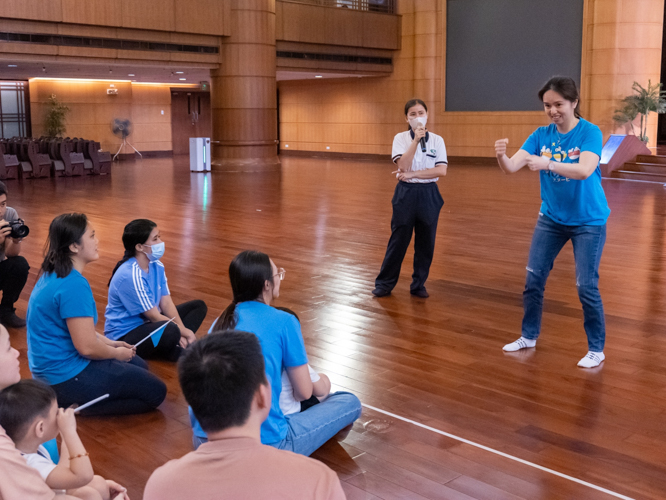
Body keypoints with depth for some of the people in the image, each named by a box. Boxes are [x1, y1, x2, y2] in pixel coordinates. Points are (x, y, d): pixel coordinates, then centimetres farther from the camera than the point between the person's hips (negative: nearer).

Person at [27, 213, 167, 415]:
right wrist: (117, 353, -8)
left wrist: (110, 343, 13)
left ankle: (71, 402, 11)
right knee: (155, 392, -3)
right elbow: (87, 347, -27)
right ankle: (75, 406, -6)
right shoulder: (74, 285, -26)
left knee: (139, 365, 25)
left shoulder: (53, 275, 6)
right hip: (66, 377, -10)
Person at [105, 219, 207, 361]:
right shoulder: (129, 276, -26)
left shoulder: (156, 266, 0)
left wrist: (182, 331, -15)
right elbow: (154, 317, -23)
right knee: (171, 331, -39)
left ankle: (178, 347, -11)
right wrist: (186, 332, -16)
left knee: (199, 306, 10)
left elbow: (166, 304, -2)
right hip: (124, 337, -10)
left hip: (147, 323, 10)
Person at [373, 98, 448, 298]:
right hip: (406, 193, -1)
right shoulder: (401, 138, -1)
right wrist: (416, 140, -21)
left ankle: (419, 284, 22)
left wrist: (411, 174, -16)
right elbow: (403, 166, -16)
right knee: (398, 241, 3)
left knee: (425, 242, 7)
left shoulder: (437, 140, 1)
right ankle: (385, 283, 15)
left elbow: (441, 170, -10)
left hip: (429, 194, 2)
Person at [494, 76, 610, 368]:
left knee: (586, 286, -4)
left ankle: (596, 349, 13)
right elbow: (512, 167, -15)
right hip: (551, 218, 4)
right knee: (533, 279, 6)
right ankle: (529, 336, 25)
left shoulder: (590, 132, -15)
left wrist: (548, 163, -47)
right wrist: (501, 155, -37)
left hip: (588, 221, -4)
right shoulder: (541, 135, -4)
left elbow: (585, 170, -33)